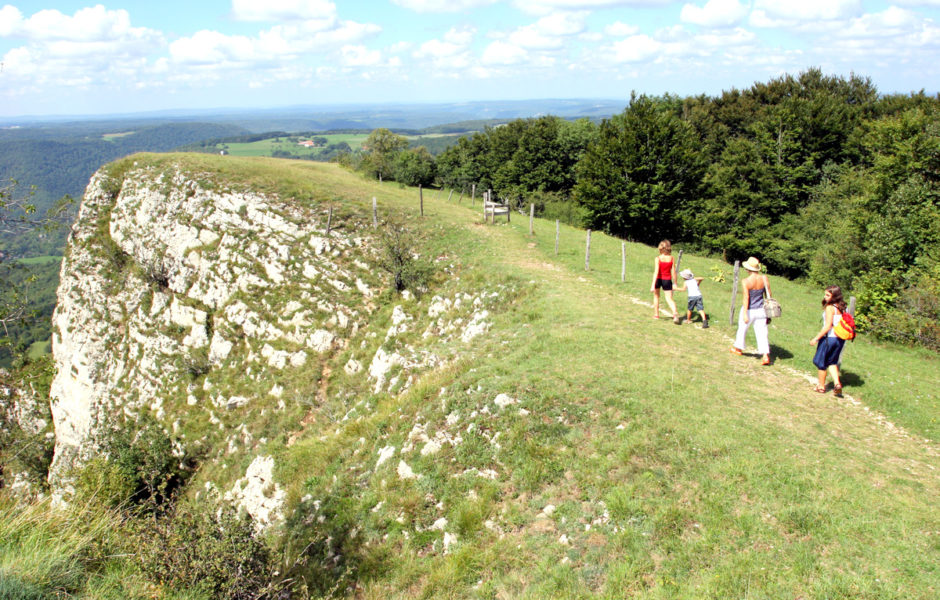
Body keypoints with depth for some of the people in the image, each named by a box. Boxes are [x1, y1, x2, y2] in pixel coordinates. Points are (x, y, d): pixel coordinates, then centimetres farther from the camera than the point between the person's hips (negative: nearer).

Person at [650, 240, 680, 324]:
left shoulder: (657, 259, -14)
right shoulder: (671, 258, -5)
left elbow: (656, 272, -20)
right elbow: (673, 272, -3)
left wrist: (653, 285, -21)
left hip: (658, 279, -1)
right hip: (667, 280, 1)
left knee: (656, 296, 22)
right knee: (669, 299, 3)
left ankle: (656, 314, 29)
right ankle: (675, 312, -26)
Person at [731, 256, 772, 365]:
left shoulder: (746, 281, -19)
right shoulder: (764, 278, -5)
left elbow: (746, 298, -21)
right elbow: (768, 295, 3)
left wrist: (745, 314, -20)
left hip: (749, 310, -3)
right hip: (761, 310, 3)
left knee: (742, 329, 19)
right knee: (762, 333, 4)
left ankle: (738, 348, 38)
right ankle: (766, 355, -7)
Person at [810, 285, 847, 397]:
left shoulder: (830, 308, -17)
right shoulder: (842, 307, 5)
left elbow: (828, 326, -20)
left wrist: (816, 338, -15)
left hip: (829, 338, -7)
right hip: (840, 338, 7)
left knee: (821, 362, 11)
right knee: (832, 362, 22)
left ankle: (821, 386, 21)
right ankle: (837, 383, 5)